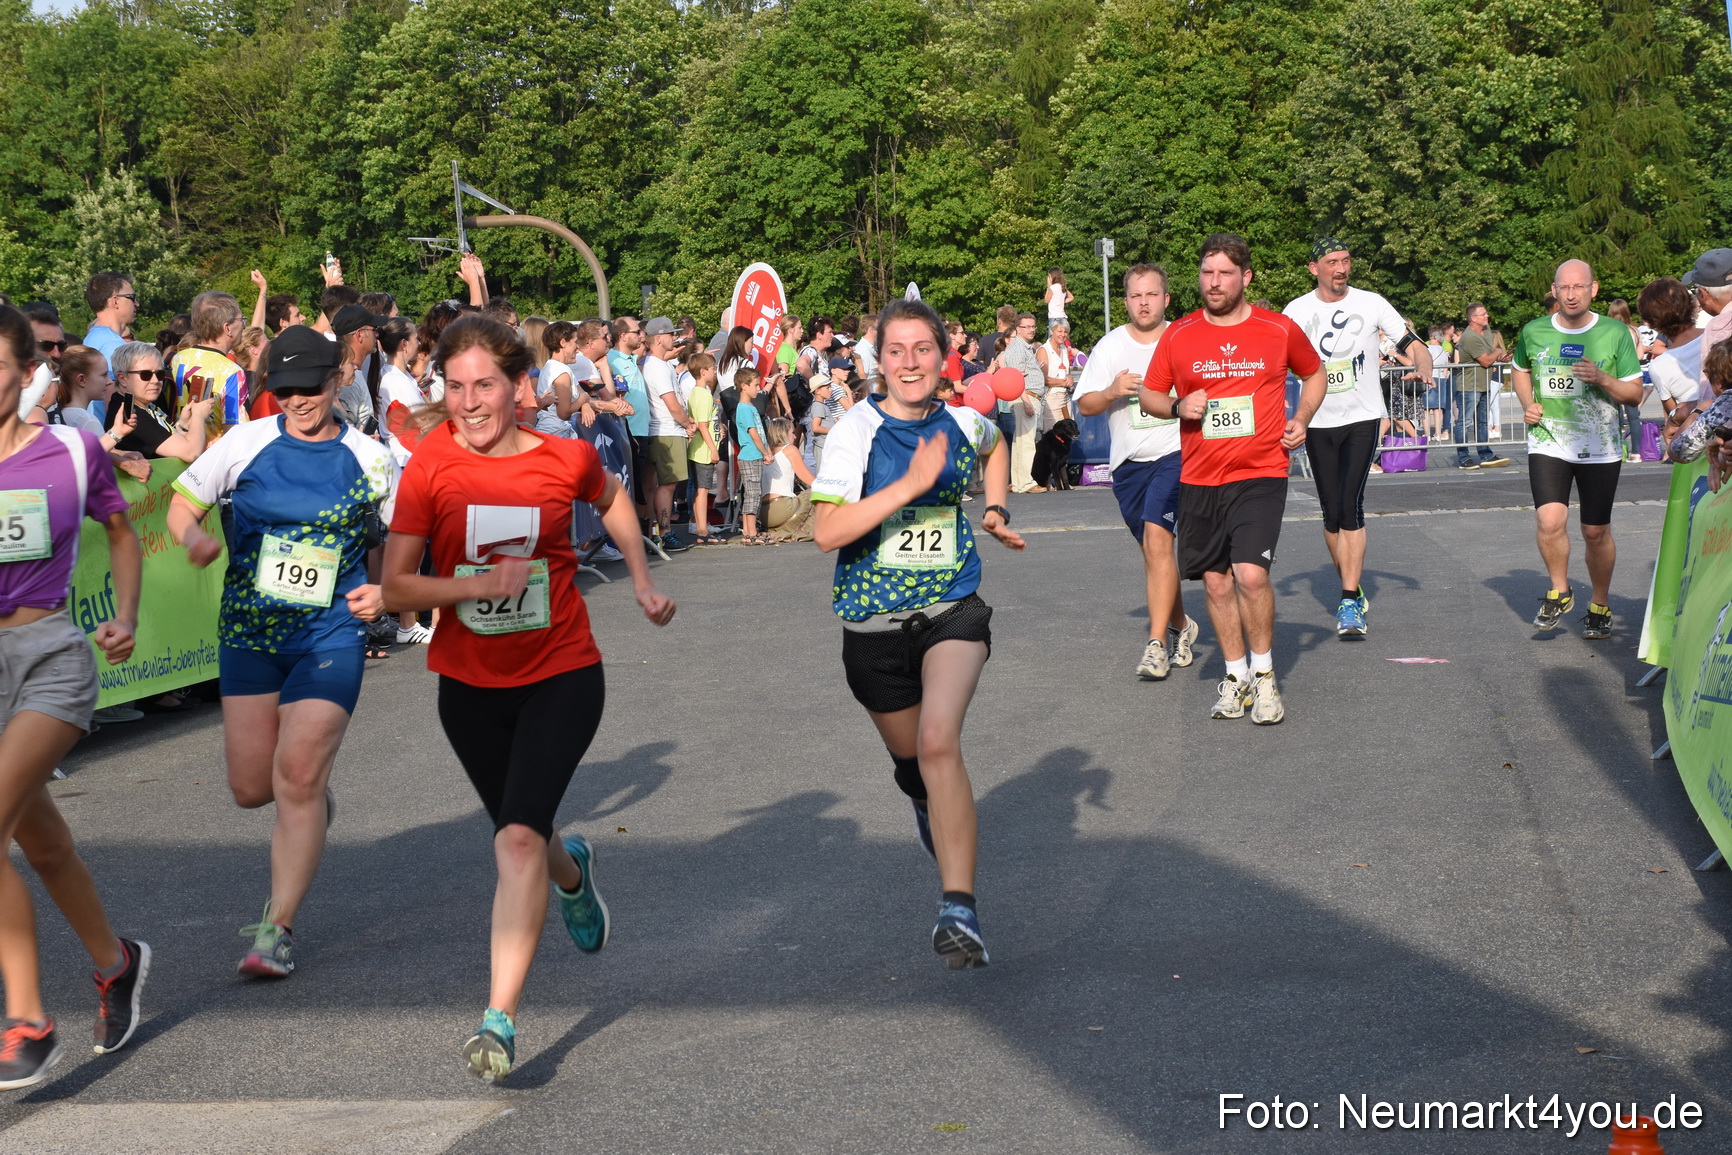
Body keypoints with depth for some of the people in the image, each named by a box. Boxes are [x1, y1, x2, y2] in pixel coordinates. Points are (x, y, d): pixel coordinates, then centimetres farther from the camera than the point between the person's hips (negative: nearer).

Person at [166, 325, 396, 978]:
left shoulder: (369, 460, -2)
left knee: (297, 776, -13)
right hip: (249, 631, 2)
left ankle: (277, 927, -4)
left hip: (332, 633, -2)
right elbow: (182, 507, 7)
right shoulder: (246, 445, -2)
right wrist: (194, 539, -16)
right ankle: (316, 799, 41)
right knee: (252, 788, 4)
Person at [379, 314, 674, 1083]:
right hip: (470, 682, 2)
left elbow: (610, 498, 15)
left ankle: (501, 1020, -15)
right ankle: (572, 874, 58)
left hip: (561, 677, -2)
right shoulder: (431, 466, -11)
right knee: (519, 836, 21)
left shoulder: (566, 459, -10)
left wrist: (642, 580, 14)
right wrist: (481, 585, -27)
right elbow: (394, 589, -13)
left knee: (518, 839, -19)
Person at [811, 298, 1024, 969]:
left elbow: (995, 445, 28)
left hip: (952, 610, 0)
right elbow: (827, 532, -23)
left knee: (938, 741, -24)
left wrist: (996, 509, 13)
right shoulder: (857, 430, -11)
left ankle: (958, 911, -27)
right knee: (909, 758, 18)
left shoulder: (961, 423, 0)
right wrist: (911, 484, -28)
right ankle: (936, 818, 56)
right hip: (874, 625, 0)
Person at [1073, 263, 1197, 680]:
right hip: (1128, 460, 4)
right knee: (1151, 548, 13)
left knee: (1157, 540, -19)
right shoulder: (1110, 346, 4)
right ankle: (1180, 626, 35)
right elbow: (1085, 405, 4)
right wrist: (1111, 392, -14)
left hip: (1175, 453, -4)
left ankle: (1157, 644, -19)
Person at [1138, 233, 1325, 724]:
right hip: (1198, 478, 3)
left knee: (1250, 573, -17)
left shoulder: (1280, 330, 0)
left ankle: (1264, 674, 1)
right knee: (1215, 581, 8)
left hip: (1260, 473, -3)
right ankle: (1236, 676, 24)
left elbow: (1314, 373, 18)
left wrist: (1301, 419, 1)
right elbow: (1150, 393, 13)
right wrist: (1178, 408, -8)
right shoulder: (1178, 335, 3)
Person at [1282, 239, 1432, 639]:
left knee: (1350, 506, -15)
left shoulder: (1371, 303, -1)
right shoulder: (1296, 311, 2)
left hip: (1363, 418, -2)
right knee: (1331, 513, 6)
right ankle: (1353, 591, 23)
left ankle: (1350, 604, -15)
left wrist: (1424, 367, -23)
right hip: (1318, 423, 2)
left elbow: (1412, 344, -1)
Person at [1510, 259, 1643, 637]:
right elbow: (1521, 370, 24)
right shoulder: (1533, 332, 2)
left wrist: (1603, 380, -17)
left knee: (1596, 532, 5)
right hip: (1548, 441, 0)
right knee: (1549, 521, -18)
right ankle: (1559, 592, 8)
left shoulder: (1615, 333, -2)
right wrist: (1528, 404, 5)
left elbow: (1635, 394, 2)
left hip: (1600, 447, 0)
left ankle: (1600, 606, 28)